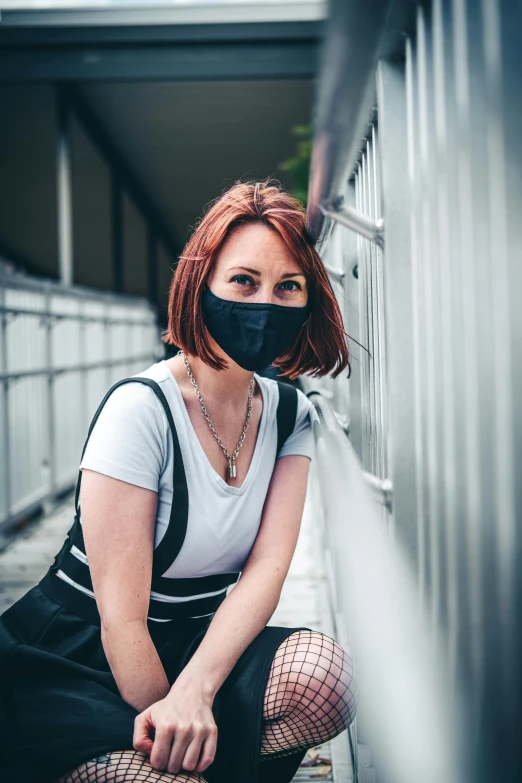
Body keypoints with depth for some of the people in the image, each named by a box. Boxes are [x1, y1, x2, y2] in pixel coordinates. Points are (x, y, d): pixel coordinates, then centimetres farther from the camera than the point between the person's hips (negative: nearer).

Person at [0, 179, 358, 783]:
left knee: (322, 673, -26)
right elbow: (121, 618, -19)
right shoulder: (140, 408, -18)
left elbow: (268, 566, -11)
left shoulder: (290, 414, 1)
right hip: (77, 660, -4)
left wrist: (195, 689, -27)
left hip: (194, 645, 5)